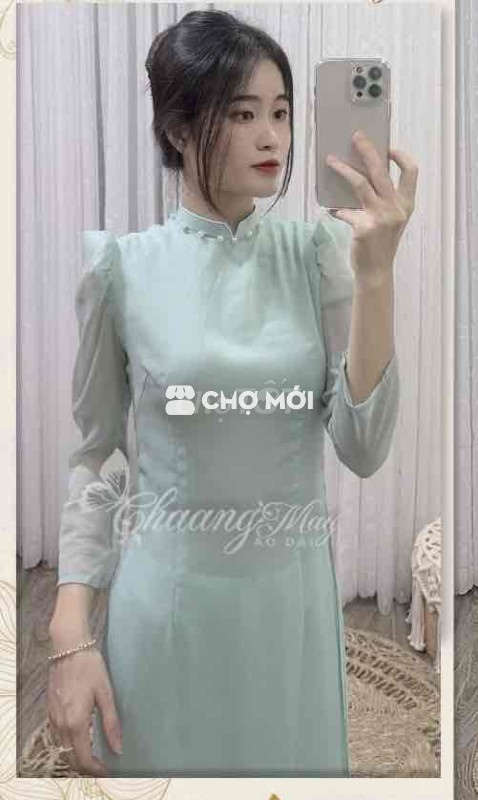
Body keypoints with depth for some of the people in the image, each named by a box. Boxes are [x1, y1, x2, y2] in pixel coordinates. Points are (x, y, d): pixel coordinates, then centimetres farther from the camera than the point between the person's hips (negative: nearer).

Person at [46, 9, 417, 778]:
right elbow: (88, 454, -1)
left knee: (295, 760, 19)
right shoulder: (118, 260, -8)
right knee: (159, 759, 16)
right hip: (165, 606, -1)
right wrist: (70, 637, -6)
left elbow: (364, 449, -11)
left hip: (293, 603, 2)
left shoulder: (318, 249, -4)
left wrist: (375, 273, -21)